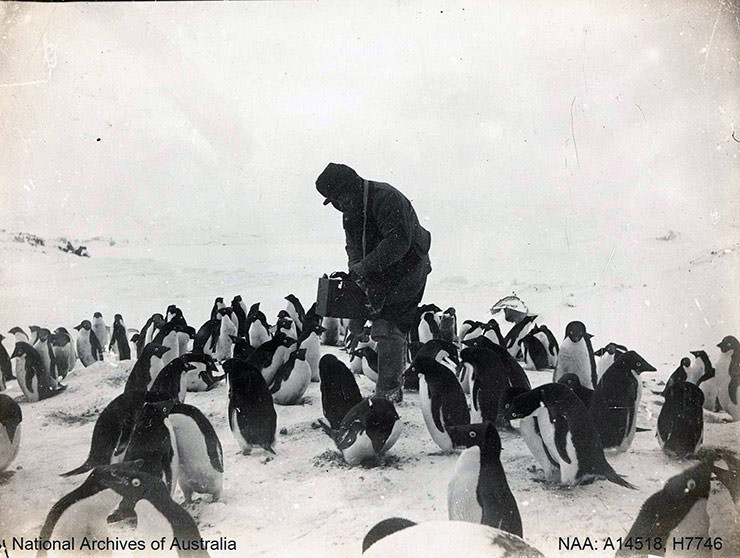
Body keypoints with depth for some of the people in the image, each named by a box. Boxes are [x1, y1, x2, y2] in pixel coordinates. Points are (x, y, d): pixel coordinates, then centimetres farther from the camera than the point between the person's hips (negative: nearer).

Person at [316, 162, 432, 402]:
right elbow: (354, 244, 12)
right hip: (379, 275, 9)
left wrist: (365, 266, -28)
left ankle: (388, 390, -7)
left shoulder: (386, 198, -21)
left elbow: (398, 242, -28)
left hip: (406, 270, -9)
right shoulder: (350, 210, 9)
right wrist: (354, 266, -10)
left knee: (388, 329, -12)